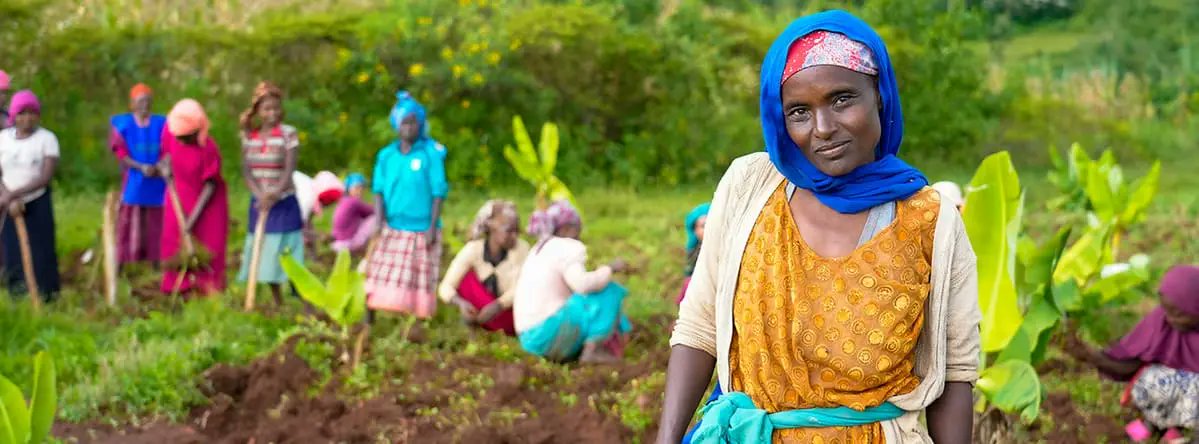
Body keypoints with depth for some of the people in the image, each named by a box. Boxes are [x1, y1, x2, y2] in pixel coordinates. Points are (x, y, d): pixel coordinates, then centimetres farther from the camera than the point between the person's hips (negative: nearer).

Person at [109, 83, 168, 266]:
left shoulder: (161, 123, 7)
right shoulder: (122, 124, 3)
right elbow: (121, 154, -3)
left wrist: (158, 167, -19)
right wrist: (141, 167, -19)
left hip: (156, 186, 2)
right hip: (133, 184, -2)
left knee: (155, 227, 5)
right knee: (129, 228, -3)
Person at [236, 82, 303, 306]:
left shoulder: (288, 134, -8)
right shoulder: (249, 135, 4)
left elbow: (289, 169, -16)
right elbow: (246, 170, -2)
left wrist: (275, 195, -31)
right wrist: (260, 195, -19)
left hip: (284, 203, -5)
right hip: (259, 203, 5)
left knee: (288, 257, -9)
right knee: (265, 256, 10)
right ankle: (278, 305, 22)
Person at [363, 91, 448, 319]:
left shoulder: (431, 153, -6)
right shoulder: (386, 155, 5)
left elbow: (438, 193, -6)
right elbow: (379, 190, 5)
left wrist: (432, 227, -11)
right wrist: (379, 221, -8)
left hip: (421, 229, -3)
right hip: (391, 228, 3)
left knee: (419, 281, 3)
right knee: (377, 276, 2)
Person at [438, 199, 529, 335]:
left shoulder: (521, 248, -21)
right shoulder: (473, 250, -19)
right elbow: (446, 288, -22)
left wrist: (497, 306, -46)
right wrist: (461, 303, -44)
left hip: (512, 315, 1)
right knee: (466, 278, -25)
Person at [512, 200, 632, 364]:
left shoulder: (539, 250, 18)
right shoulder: (568, 247, -10)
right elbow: (582, 284, -25)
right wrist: (609, 269, -12)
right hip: (548, 334, -9)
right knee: (610, 290, -7)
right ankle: (591, 351, -11)